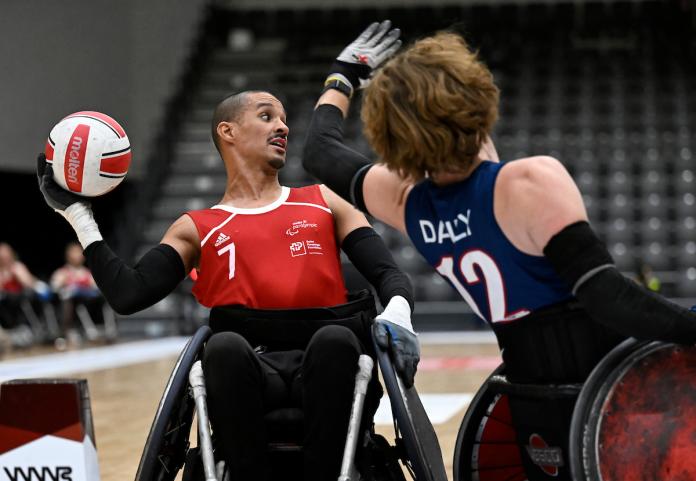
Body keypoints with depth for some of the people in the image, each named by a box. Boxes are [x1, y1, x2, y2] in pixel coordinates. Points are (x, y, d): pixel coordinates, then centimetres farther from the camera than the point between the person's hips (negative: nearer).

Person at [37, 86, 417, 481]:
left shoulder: (323, 201, 24)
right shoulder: (196, 228, 20)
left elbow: (390, 273, 14)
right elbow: (128, 295, 7)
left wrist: (397, 312, -10)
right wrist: (78, 213, 9)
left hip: (321, 361, 1)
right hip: (250, 369, -1)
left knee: (337, 339, -35)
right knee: (224, 346, -36)